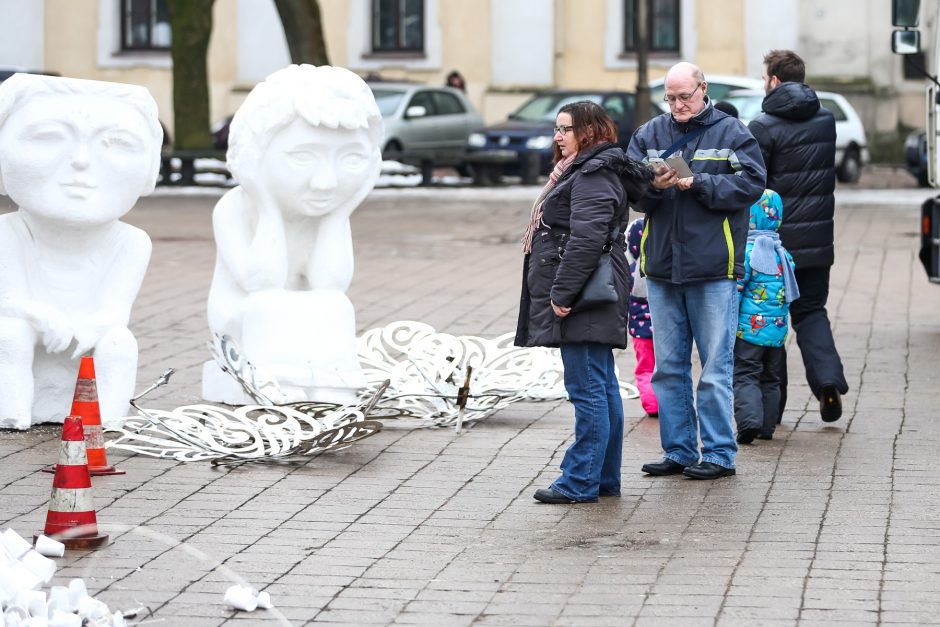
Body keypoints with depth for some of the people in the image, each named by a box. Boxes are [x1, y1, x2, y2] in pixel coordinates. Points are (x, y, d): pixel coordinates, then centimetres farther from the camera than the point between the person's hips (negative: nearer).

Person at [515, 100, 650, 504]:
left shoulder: (593, 176, -14)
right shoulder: (582, 172, 20)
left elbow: (586, 239, -23)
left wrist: (562, 294, -22)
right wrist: (560, 294, 21)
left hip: (582, 302, -11)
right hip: (589, 302, 11)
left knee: (587, 389, -9)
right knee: (602, 388, 13)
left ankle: (581, 482, -8)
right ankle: (605, 479, 18)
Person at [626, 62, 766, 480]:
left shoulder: (731, 133, 0)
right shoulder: (648, 134, 11)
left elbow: (751, 183, -8)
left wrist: (699, 184, -16)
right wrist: (652, 187, -15)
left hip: (713, 271, -4)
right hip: (661, 268, 4)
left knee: (716, 367, -2)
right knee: (668, 367, 10)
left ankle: (719, 453, 6)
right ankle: (678, 451, 18)